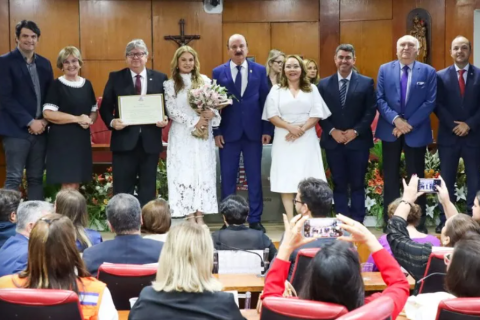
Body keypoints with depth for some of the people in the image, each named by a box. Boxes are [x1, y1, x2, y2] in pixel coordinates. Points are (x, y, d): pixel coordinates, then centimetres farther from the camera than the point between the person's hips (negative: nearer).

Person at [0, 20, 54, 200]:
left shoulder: (44, 63, 13)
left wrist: (44, 121, -3)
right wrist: (30, 122, -15)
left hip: (40, 130, 5)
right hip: (16, 130, -5)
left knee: (36, 178, 8)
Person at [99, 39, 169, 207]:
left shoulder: (160, 78, 7)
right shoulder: (115, 78, 5)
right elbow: (105, 107, 4)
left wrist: (165, 119, -11)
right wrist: (112, 122, -15)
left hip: (150, 141, 1)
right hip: (124, 141, -1)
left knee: (148, 188, 9)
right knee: (122, 189, 3)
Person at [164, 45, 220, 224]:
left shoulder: (205, 81, 7)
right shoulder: (170, 84, 1)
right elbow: (171, 111, -7)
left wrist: (212, 113, -16)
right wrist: (194, 122, -15)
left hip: (203, 135, 2)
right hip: (182, 135, -2)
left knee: (203, 173, 2)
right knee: (184, 173, -2)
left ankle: (200, 216, 8)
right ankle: (190, 217, 2)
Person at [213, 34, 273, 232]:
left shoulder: (260, 71, 5)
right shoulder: (218, 72, 4)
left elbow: (265, 101, 4)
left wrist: (267, 130, -2)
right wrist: (216, 131, -5)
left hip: (253, 131, 0)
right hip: (228, 132, 0)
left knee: (254, 177, 6)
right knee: (228, 178, 4)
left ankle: (255, 220, 14)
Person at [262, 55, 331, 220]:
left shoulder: (312, 89, 10)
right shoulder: (276, 90, 8)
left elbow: (317, 114, 1)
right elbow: (272, 115, -1)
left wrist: (302, 129, -14)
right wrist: (290, 127, -15)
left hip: (307, 139, 0)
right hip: (284, 140, 0)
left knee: (307, 181, -3)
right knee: (286, 180, -2)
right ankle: (290, 220, 1)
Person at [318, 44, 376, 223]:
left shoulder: (366, 83, 3)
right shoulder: (324, 84, 8)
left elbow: (371, 111, -1)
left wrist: (356, 131, -12)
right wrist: (332, 131, -9)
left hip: (358, 141, -1)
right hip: (333, 141, 1)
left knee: (357, 184, 3)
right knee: (339, 184, 5)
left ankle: (357, 223, 9)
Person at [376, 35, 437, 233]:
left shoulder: (428, 72, -1)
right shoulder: (384, 69, 4)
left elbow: (430, 102, -7)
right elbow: (380, 99, -2)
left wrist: (410, 123, -15)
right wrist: (395, 119, -16)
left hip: (416, 131, -1)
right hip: (390, 130, 1)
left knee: (417, 177, 6)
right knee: (391, 177, 7)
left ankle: (419, 222, 14)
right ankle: (390, 221, 15)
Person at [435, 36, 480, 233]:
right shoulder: (441, 76, 4)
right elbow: (438, 105, -2)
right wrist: (454, 125, -12)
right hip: (448, 135, 0)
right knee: (447, 180, 5)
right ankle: (445, 220, 10)